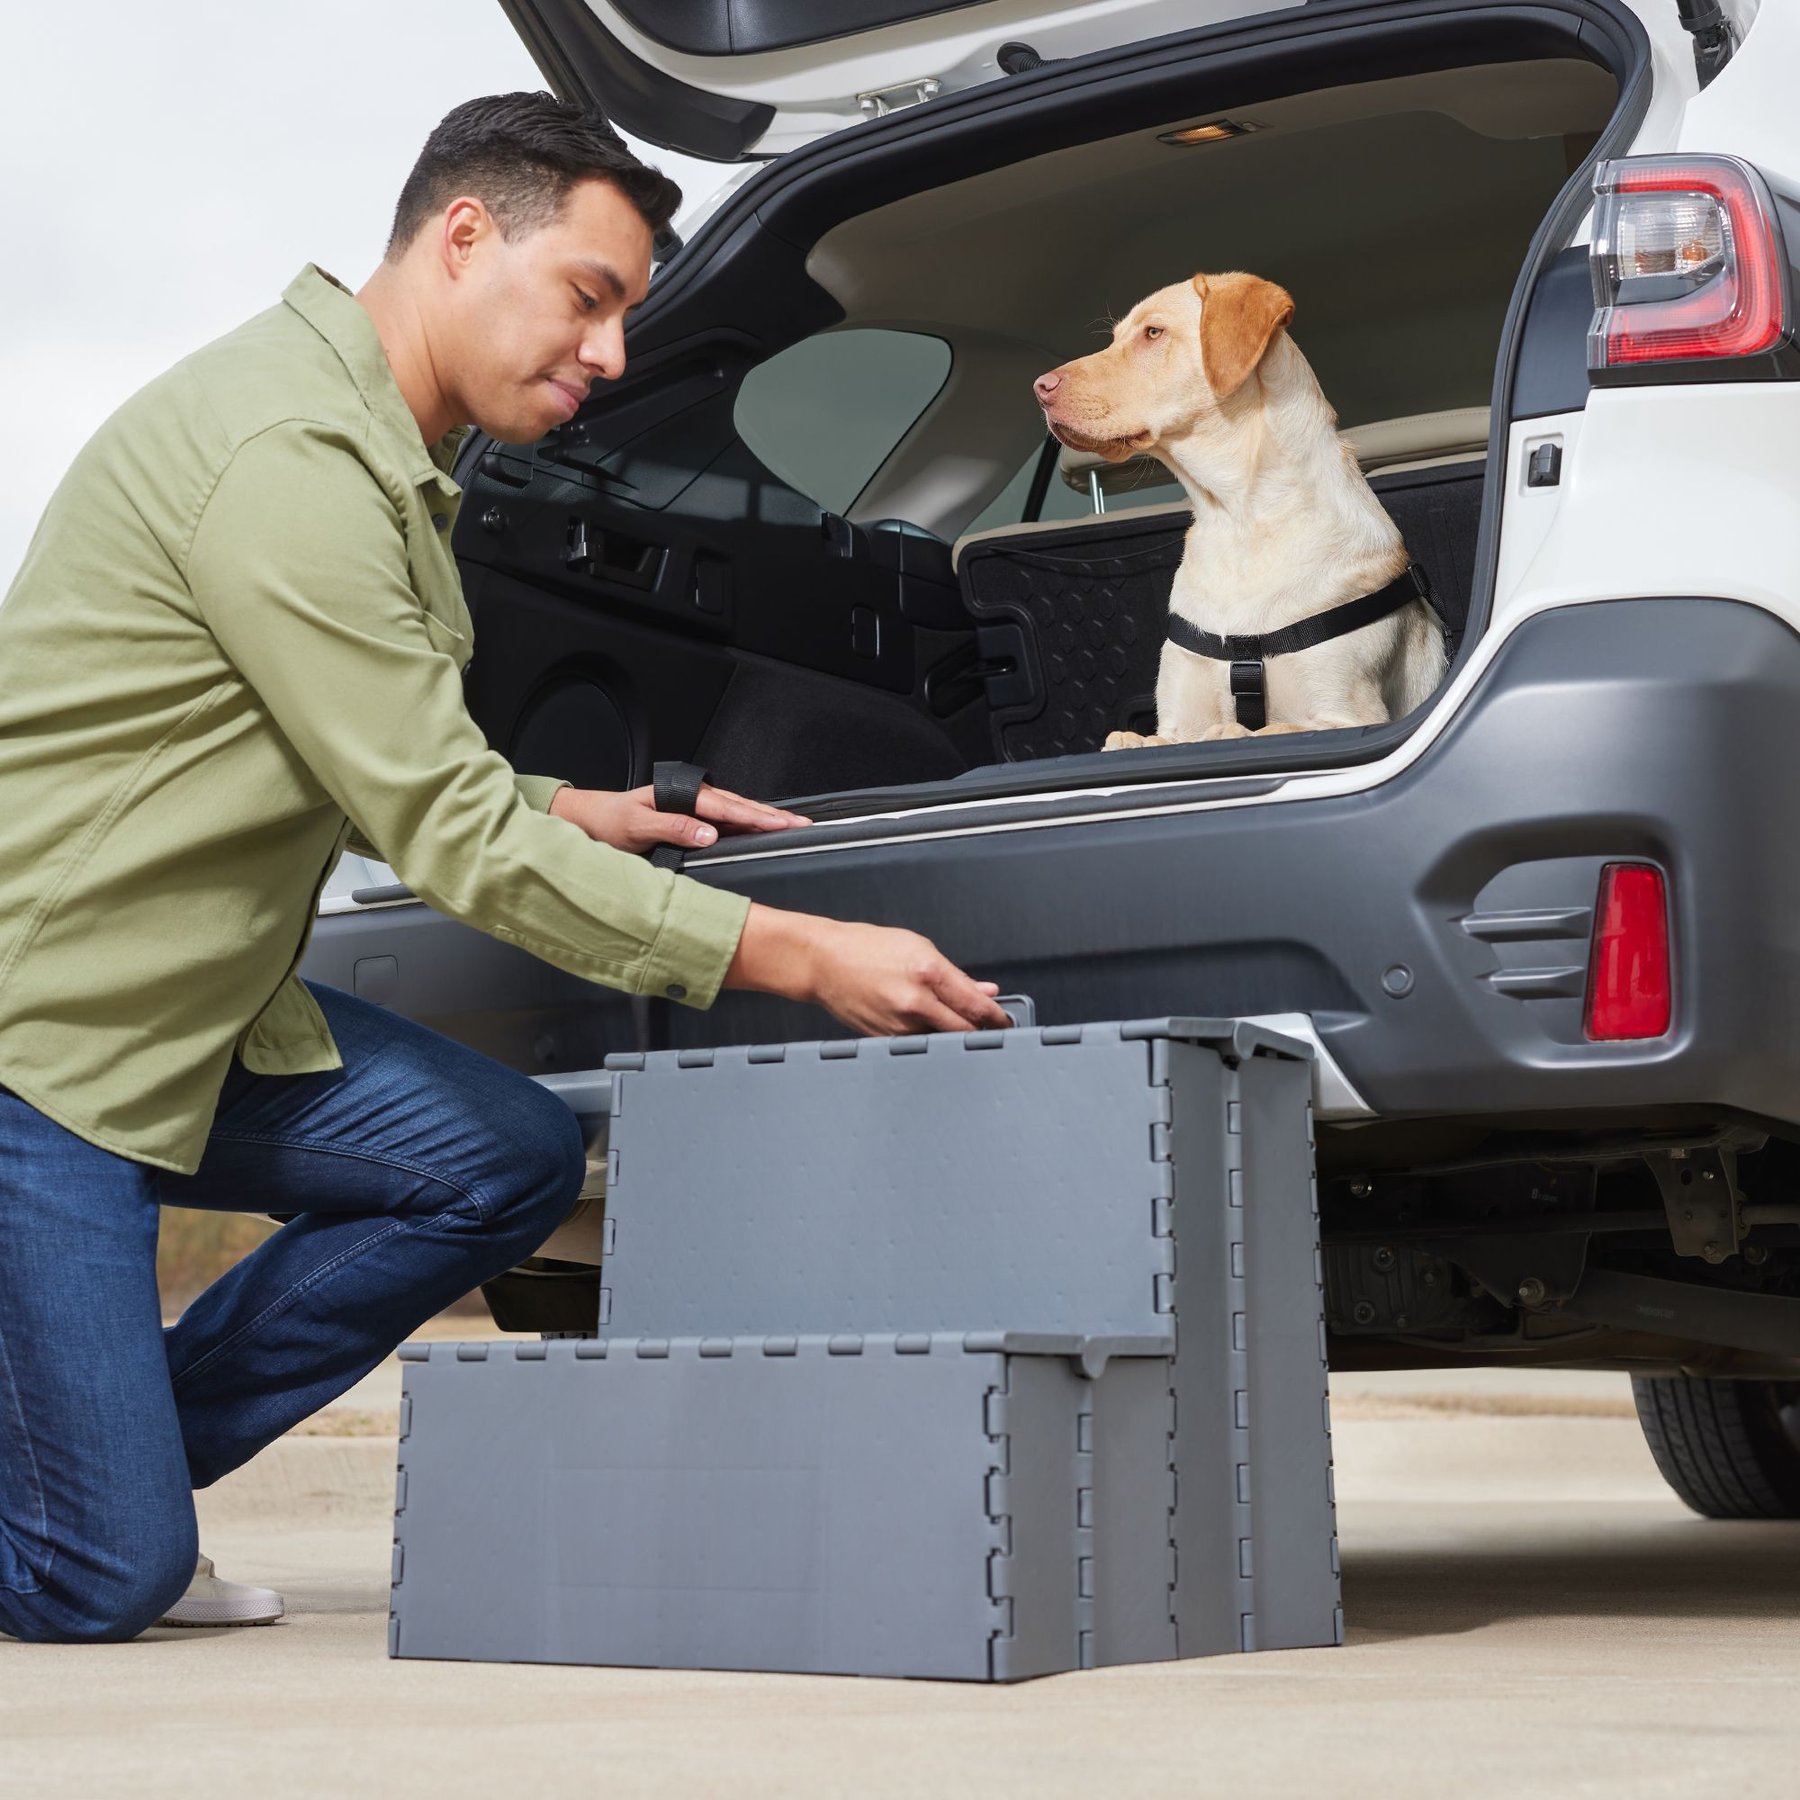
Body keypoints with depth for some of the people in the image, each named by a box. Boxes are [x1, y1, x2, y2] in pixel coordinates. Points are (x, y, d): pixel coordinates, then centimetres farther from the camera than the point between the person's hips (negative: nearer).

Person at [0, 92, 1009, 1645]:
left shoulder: (386, 464, 11)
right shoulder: (286, 455, -22)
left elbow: (387, 783, 20)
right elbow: (451, 837, -23)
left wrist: (571, 813, 3)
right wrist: (802, 957, -22)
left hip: (199, 1016, 10)